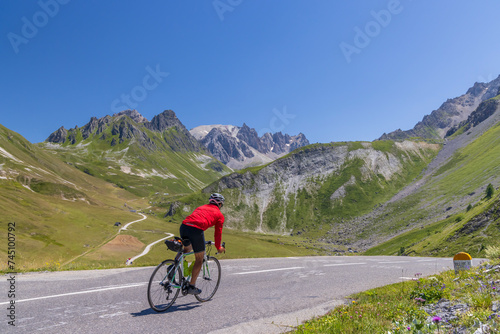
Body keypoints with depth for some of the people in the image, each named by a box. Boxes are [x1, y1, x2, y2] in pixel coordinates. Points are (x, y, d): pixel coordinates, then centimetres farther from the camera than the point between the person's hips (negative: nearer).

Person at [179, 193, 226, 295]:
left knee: (187, 249, 34)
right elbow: (218, 232, 20)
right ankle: (192, 286, 15)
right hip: (196, 229, -5)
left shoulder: (200, 207, 34)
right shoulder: (219, 215, 20)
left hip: (183, 226, 6)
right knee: (199, 260, 12)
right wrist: (219, 247, 35)